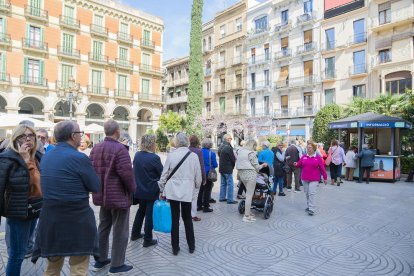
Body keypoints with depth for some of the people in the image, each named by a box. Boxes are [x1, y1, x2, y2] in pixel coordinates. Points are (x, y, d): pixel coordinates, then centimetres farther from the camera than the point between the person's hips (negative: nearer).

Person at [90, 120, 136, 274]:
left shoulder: (95, 148, 6)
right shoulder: (120, 149, -20)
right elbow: (127, 174, -24)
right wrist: (133, 188, -7)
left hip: (102, 195, 8)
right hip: (119, 196, -8)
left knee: (103, 228, 20)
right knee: (120, 231, 5)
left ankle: (100, 260, 33)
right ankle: (117, 265, 16)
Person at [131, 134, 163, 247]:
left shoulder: (137, 155, -1)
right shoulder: (154, 158, -21)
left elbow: (136, 171, 10)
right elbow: (162, 173, -14)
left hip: (140, 190, 7)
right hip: (151, 191, -7)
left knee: (141, 210, 24)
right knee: (150, 214, 6)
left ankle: (135, 234, 36)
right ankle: (147, 240, 17)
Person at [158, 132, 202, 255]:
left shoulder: (171, 155, -7)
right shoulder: (193, 156, -6)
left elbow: (164, 174, -2)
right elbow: (198, 176, 0)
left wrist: (162, 190, 10)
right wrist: (196, 186, 20)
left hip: (172, 190, -1)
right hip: (187, 191, 1)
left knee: (175, 218, 10)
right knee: (187, 217, 17)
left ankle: (175, 247, 19)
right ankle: (191, 246, 25)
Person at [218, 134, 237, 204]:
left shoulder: (221, 147, 8)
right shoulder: (228, 148, -19)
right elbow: (233, 158, -15)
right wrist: (233, 166, 3)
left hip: (221, 168, 9)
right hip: (228, 169, -9)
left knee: (223, 183, 16)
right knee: (230, 184, -2)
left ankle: (222, 197, 23)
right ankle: (230, 199, 2)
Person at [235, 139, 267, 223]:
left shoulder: (239, 151, 13)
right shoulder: (251, 153, -9)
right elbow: (256, 166, -7)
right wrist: (263, 165, 11)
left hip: (241, 173, 8)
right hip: (250, 174, -8)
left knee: (248, 193, 18)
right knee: (249, 195, -3)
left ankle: (248, 212, 22)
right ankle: (246, 216, 0)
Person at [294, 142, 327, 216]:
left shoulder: (318, 157, -4)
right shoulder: (304, 157, 4)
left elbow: (322, 168, -1)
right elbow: (299, 164, 4)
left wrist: (325, 177, 2)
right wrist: (295, 164, -19)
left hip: (314, 179, -4)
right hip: (304, 178, 4)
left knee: (312, 193, -9)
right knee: (307, 193, 13)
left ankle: (311, 209, -6)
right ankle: (309, 206, 29)